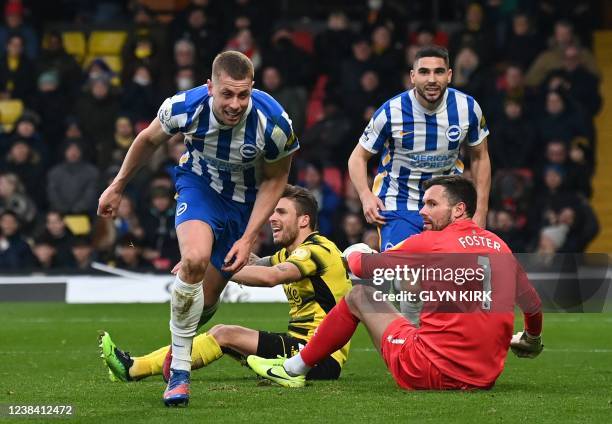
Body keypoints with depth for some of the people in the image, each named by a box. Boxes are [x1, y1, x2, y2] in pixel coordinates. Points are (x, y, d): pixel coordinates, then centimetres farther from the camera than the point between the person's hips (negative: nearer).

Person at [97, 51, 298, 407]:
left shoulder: (274, 122, -29)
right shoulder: (184, 108, -27)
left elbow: (275, 179, -10)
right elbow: (149, 140, -3)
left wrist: (249, 238, -16)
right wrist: (118, 187, 8)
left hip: (246, 198, 1)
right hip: (200, 182, -1)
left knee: (206, 298, 0)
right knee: (195, 260, -31)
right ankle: (179, 375, -19)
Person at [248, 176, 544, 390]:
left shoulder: (429, 242, -6)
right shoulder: (498, 246, 7)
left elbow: (363, 267, 6)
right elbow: (533, 304, 19)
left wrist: (353, 255, 30)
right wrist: (532, 338, 41)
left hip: (432, 372, -5)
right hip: (487, 377, 6)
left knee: (359, 296, 14)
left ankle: (295, 368, 27)